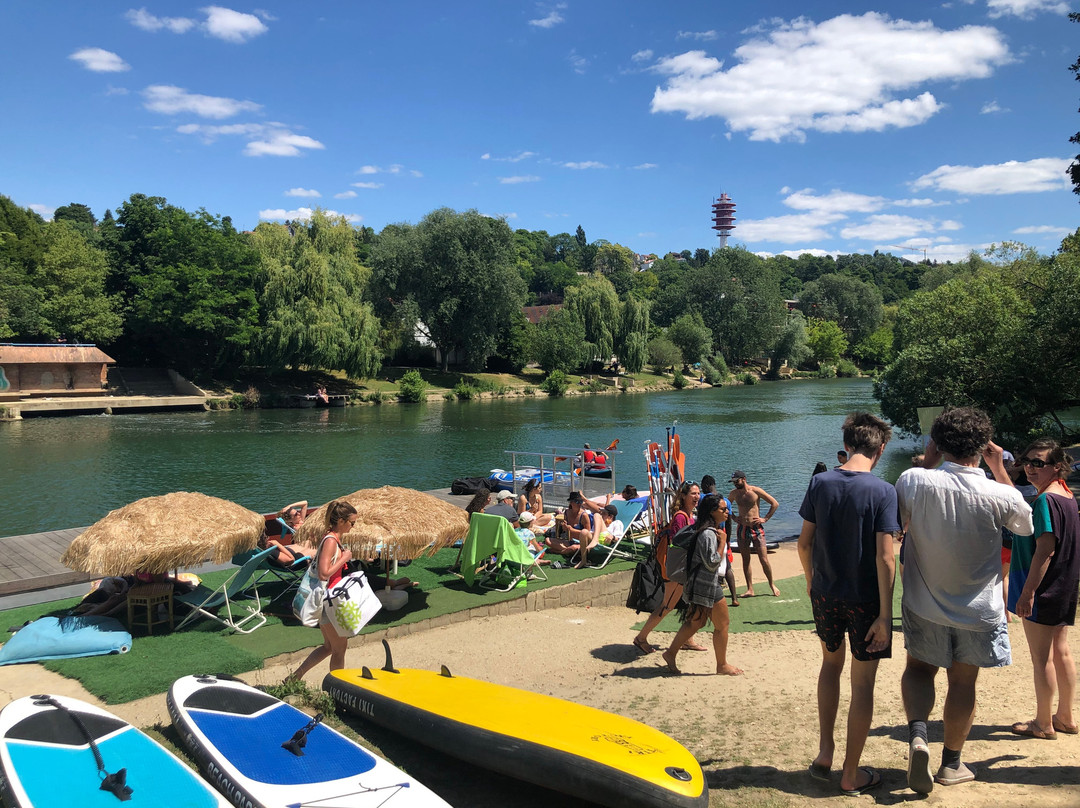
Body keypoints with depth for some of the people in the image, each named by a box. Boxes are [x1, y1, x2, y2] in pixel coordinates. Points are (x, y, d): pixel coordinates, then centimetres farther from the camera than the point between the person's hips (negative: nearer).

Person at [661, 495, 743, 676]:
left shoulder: (714, 530, 12)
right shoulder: (708, 534, -21)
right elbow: (712, 563, -24)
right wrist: (722, 541, -20)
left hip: (705, 584, 11)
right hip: (708, 585, -11)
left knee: (695, 622, 16)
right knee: (722, 624, 2)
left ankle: (671, 653, 21)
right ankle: (722, 665, 15)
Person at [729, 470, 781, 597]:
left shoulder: (756, 491, -7)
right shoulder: (734, 493, 5)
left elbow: (775, 504, -3)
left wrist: (765, 519, -6)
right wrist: (734, 518, 9)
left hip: (756, 529, -4)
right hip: (742, 529, 4)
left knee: (764, 560, -4)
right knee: (745, 560, 5)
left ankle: (771, 584, 16)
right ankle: (750, 589, 11)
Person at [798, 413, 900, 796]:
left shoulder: (819, 483, -4)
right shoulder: (882, 491, -15)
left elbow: (804, 542, 0)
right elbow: (884, 557, -18)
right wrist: (884, 616, -13)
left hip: (825, 595, 4)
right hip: (864, 600, -3)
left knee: (831, 663, 27)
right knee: (862, 685, 10)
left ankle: (824, 751, 24)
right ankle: (851, 774, 21)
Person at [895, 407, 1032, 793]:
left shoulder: (914, 480, -21)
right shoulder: (1001, 496, -19)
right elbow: (1026, 524, 5)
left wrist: (928, 463, 2)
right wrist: (999, 470, 4)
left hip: (925, 604, 0)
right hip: (978, 610, 0)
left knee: (919, 668, 21)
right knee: (962, 681, 16)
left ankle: (917, 734, -2)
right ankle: (951, 764, 29)